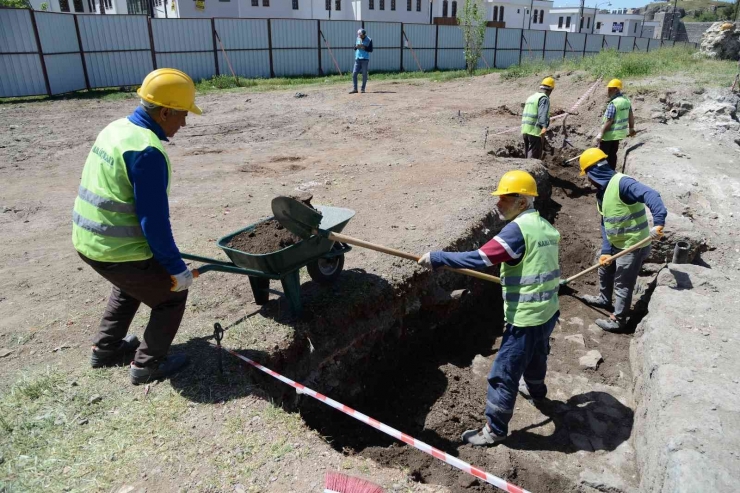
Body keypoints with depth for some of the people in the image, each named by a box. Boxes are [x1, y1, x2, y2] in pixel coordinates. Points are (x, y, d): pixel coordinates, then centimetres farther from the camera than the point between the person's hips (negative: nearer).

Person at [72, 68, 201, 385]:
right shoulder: (147, 150, -23)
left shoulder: (116, 129, 7)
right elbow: (154, 220, -24)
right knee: (172, 294, 12)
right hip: (120, 250, -9)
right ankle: (148, 365, 22)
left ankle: (105, 349, 44)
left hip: (87, 240, 9)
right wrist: (176, 267, -14)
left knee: (131, 286, 33)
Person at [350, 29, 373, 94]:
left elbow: (371, 50, -5)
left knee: (364, 74, -1)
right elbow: (354, 48, 15)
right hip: (357, 59, 4)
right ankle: (355, 89, 3)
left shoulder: (369, 40, -1)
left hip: (365, 59, -4)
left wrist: (364, 47, -18)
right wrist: (356, 47, -7)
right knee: (354, 73, -3)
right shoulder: (357, 39, 10)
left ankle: (363, 89, 8)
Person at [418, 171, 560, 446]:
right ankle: (537, 394, 58)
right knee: (536, 356, 33)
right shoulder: (546, 226, 7)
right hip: (548, 311, 9)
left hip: (526, 318, -9)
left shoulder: (518, 229, -21)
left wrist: (436, 258, -23)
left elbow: (479, 259, -28)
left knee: (503, 373, 3)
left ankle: (494, 430, 15)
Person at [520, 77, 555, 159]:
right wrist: (544, 127, -35)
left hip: (525, 130, 8)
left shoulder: (531, 97, 19)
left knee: (528, 155, 15)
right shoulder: (544, 98, -7)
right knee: (534, 157, -7)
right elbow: (543, 115, -23)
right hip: (535, 131, -8)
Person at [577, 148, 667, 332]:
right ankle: (604, 299, 52)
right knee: (605, 270, 28)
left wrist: (658, 222, -53)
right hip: (617, 244, 10)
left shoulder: (621, 183, -25)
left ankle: (617, 320, 22)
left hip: (634, 245, -10)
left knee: (622, 284, 5)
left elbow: (651, 195, -39)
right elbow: (605, 223, 7)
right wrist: (605, 250, 0)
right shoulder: (602, 191, 5)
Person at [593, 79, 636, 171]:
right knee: (612, 154, 18)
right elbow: (631, 116, 14)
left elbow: (608, 122, -25)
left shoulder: (613, 103, -22)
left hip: (609, 134, -8)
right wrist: (631, 128, 27)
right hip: (619, 133, 9)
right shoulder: (627, 100, 5)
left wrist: (599, 135, -25)